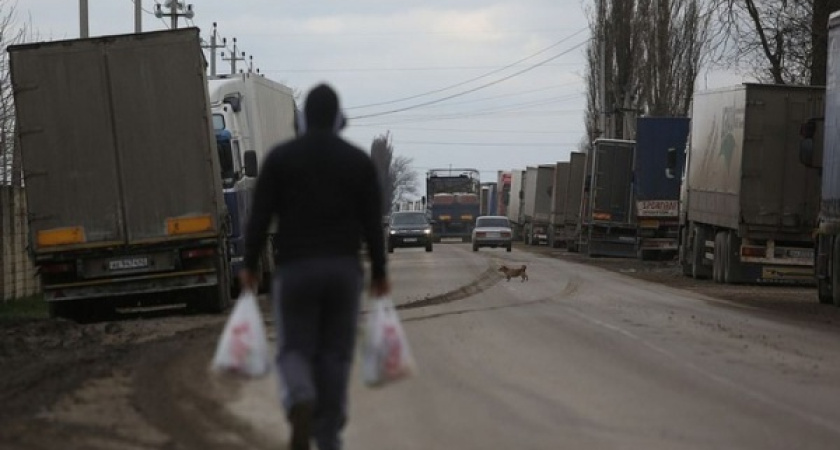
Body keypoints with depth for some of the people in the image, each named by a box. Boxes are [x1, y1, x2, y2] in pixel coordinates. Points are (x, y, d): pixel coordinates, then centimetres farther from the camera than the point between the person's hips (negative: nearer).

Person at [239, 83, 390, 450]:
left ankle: (300, 401, -26)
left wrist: (250, 266, 5)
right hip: (345, 268, 1)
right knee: (335, 354, 9)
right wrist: (379, 273, 10)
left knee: (295, 348, 6)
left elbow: (259, 216, -3)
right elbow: (373, 223, 3)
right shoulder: (359, 161, 4)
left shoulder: (280, 157, 0)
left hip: (294, 268, -1)